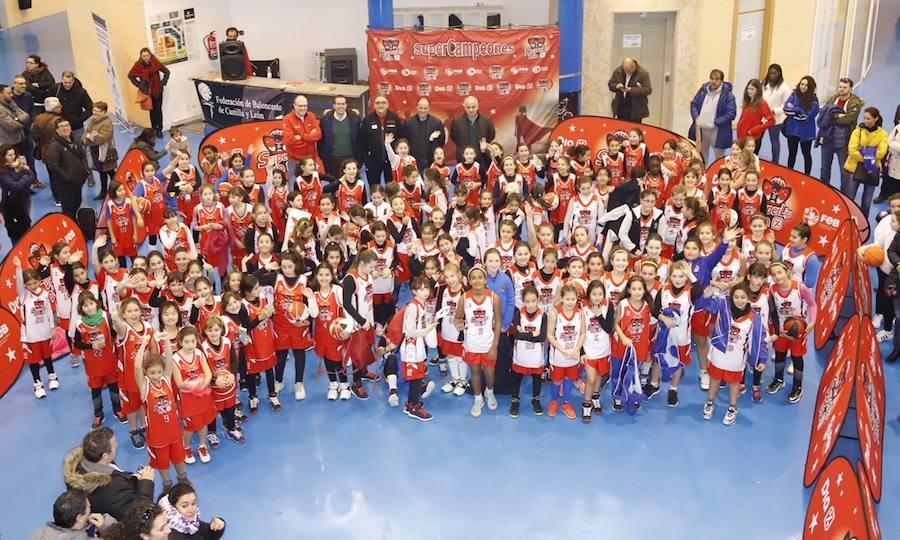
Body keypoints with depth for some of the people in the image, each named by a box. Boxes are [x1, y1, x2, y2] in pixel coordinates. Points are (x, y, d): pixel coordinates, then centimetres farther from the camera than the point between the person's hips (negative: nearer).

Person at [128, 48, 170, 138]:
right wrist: (139, 84, -5)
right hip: (147, 91, 0)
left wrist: (163, 82, -6)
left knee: (158, 110, 0)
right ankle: (154, 129, 11)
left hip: (157, 90, 0)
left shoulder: (155, 63, -10)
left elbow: (166, 72, 1)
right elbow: (130, 75, 3)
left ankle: (159, 130, 8)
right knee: (152, 110, 4)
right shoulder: (138, 65, -10)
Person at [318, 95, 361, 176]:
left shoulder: (355, 118, -2)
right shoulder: (326, 119, -3)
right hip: (333, 160, 0)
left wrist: (359, 159, 2)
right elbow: (321, 140, 2)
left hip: (351, 159, 0)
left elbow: (360, 139, 2)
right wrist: (323, 158, 1)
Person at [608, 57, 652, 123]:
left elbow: (648, 90, -14)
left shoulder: (643, 73, -10)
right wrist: (617, 86, -14)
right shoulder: (618, 71, 3)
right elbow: (610, 84, 11)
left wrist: (631, 90, -24)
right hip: (621, 109, 4)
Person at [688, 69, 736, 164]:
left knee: (719, 157, 4)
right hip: (701, 129, 5)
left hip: (717, 132, -5)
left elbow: (731, 113, -14)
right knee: (701, 155, 20)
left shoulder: (728, 95, -10)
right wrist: (696, 116, -6)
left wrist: (715, 122, -19)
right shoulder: (703, 90, 4)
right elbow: (694, 104, 12)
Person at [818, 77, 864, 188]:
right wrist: (838, 116, -17)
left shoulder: (855, 103, -6)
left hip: (843, 141, -5)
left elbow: (848, 118, -19)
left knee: (844, 170, 2)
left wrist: (831, 117, -11)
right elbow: (822, 113, -6)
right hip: (827, 138, 5)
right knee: (825, 167, 16)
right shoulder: (832, 99, 8)